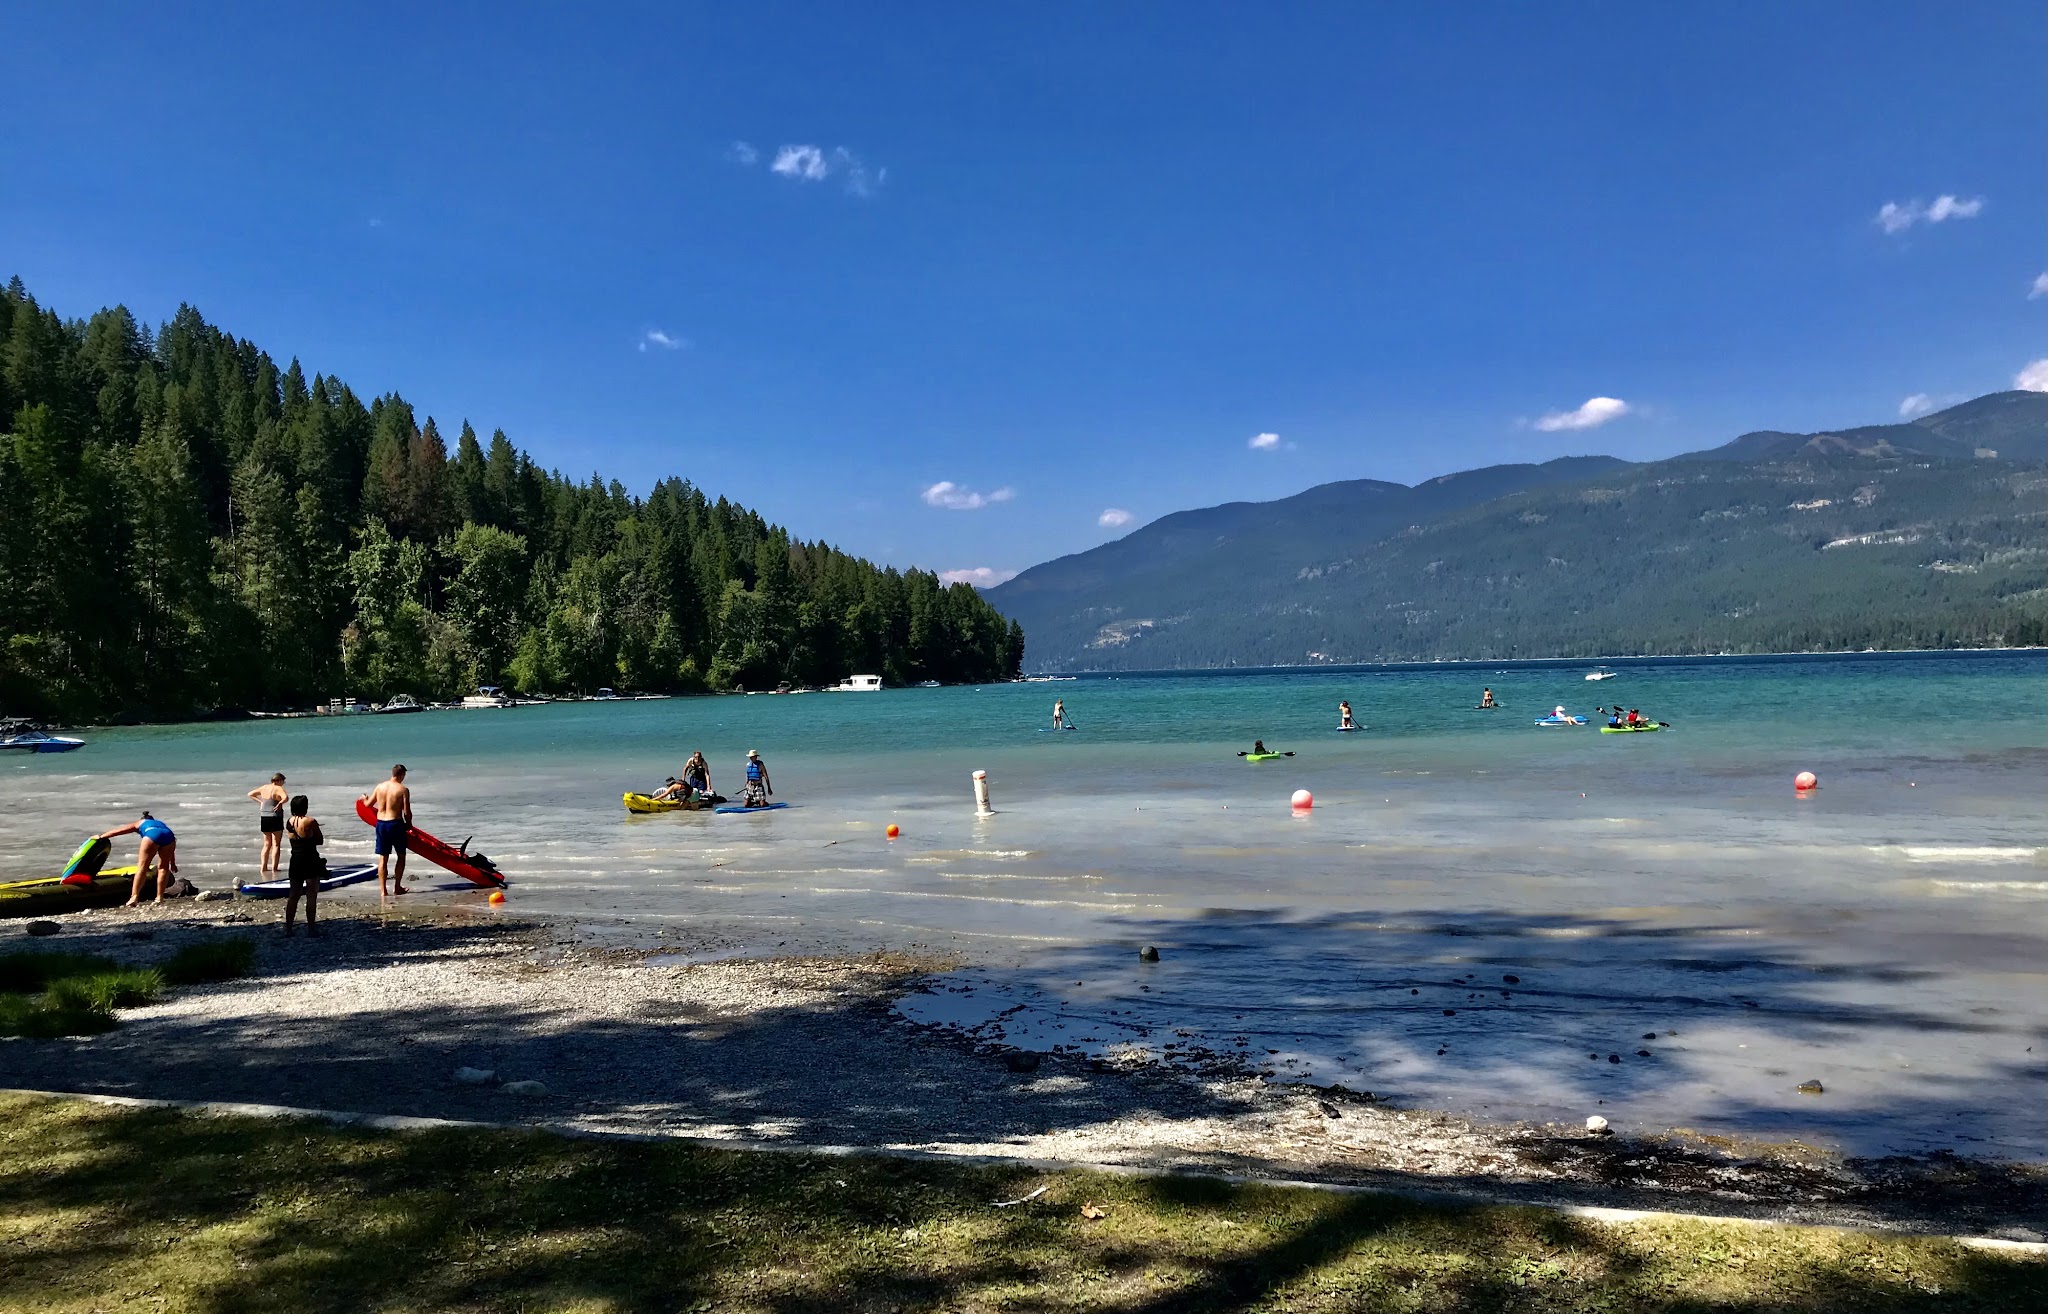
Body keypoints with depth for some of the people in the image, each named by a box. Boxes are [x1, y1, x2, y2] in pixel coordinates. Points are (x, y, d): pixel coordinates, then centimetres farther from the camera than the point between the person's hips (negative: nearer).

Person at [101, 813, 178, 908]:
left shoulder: (139, 824, 37)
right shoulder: (160, 823, 44)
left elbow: (117, 831, 41)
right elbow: (171, 848, 39)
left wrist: (100, 837, 55)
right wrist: (172, 864, 42)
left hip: (152, 835, -3)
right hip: (169, 835, 3)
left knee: (142, 867, -2)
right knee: (163, 867, 15)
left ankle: (134, 897, -13)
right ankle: (159, 897, 13)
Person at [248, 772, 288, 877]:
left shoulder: (264, 787, 9)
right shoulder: (278, 788, -11)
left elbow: (250, 794, 21)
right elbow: (285, 797, -32)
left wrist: (260, 801, 13)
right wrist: (279, 804, -21)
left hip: (264, 818, 6)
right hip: (275, 818, -6)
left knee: (267, 844, 16)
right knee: (276, 844, 0)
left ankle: (263, 868, 12)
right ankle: (274, 868, -4)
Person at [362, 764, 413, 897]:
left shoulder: (380, 786, 4)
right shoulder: (403, 790, -10)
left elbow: (368, 804, 16)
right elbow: (407, 812, -12)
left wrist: (364, 798, 40)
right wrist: (408, 823, 9)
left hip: (380, 824, 4)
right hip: (395, 823, -4)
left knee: (382, 857, 9)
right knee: (401, 855, 12)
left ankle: (382, 889, 8)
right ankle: (397, 887, 12)